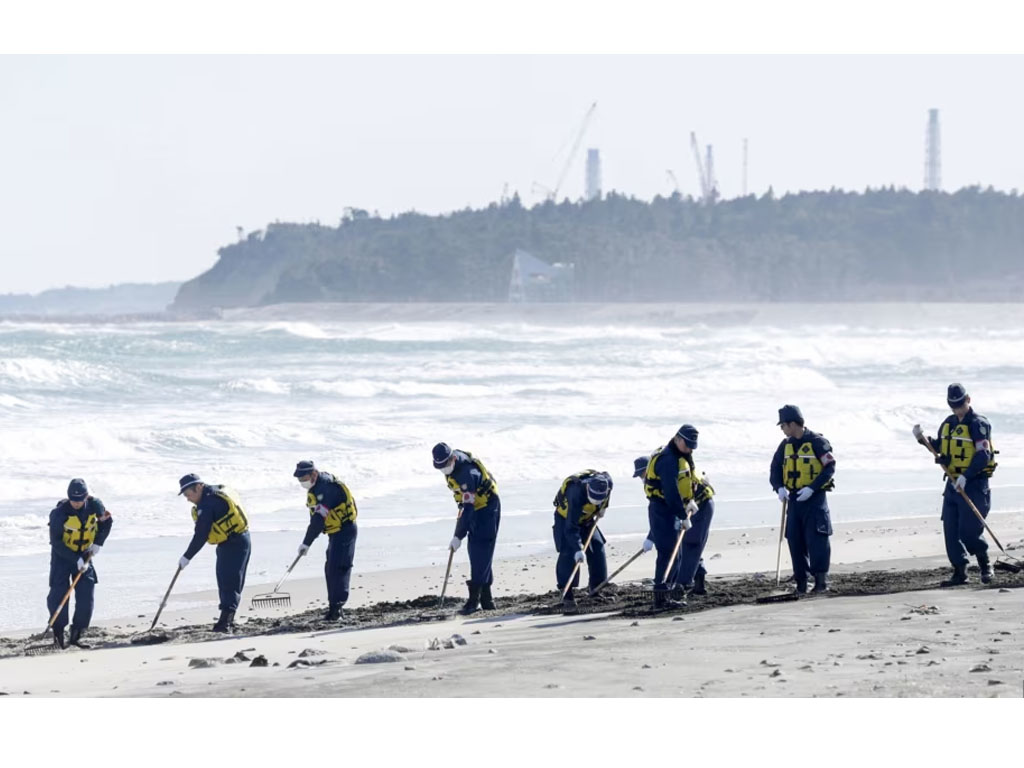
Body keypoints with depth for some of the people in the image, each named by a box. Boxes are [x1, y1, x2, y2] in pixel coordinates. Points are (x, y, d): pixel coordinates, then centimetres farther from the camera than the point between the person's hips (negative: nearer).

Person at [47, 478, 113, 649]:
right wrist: (76, 560, -29)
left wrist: (98, 543, -3)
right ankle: (58, 634, -2)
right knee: (59, 592, -12)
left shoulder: (94, 505, -12)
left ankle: (76, 635, 4)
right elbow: (56, 542, -24)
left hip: (84, 554, 4)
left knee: (86, 596, -3)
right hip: (62, 555, -4)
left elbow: (106, 521, 9)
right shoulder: (60, 512, -24)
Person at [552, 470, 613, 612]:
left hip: (587, 519, 6)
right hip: (566, 518, -6)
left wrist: (603, 507, 3)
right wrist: (578, 548, -47)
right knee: (569, 554, -19)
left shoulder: (607, 482, -25)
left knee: (597, 548, 2)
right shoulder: (577, 494, -42)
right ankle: (567, 594, -20)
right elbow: (571, 527, -42)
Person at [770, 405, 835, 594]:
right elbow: (775, 468, 13)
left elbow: (830, 467, -12)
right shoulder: (785, 445, 10)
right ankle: (801, 583, 8)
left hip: (814, 498, -6)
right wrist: (779, 487, -7)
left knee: (816, 539, -11)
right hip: (794, 499, 6)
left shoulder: (817, 442, -10)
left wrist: (812, 488, -20)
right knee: (795, 540, 3)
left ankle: (821, 580, -9)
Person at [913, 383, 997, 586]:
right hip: (953, 483, 8)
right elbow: (939, 447, 24)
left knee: (969, 531, -10)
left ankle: (985, 564, 13)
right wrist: (924, 439, 5)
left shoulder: (978, 424, -12)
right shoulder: (948, 424, 12)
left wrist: (965, 477, -26)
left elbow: (983, 455, -19)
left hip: (974, 484, -8)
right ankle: (959, 572, 10)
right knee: (950, 530, 3)